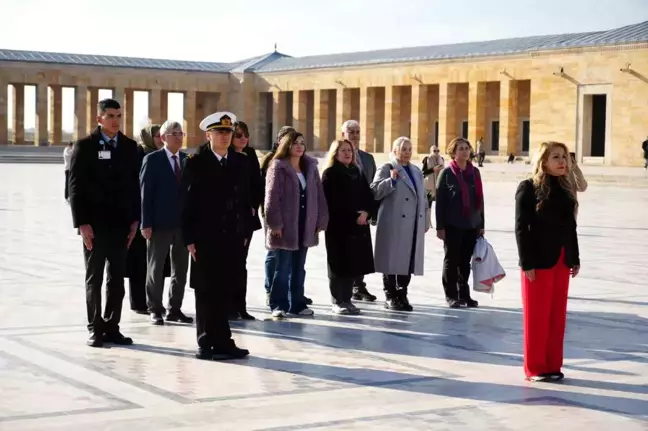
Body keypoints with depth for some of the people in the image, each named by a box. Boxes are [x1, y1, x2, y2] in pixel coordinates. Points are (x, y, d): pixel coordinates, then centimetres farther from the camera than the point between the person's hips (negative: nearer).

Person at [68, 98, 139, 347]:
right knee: (94, 279, 4)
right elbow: (75, 187, -7)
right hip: (94, 224, -3)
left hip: (120, 223, 4)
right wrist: (82, 223, -13)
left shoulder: (129, 146, 7)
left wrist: (134, 219, 2)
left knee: (117, 279, 6)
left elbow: (134, 185, 9)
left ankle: (111, 327, 13)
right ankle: (95, 329, 10)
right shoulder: (85, 146, -4)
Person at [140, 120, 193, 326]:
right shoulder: (152, 160, -4)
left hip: (183, 223, 4)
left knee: (181, 269, 9)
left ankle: (175, 309, 18)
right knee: (156, 268, 5)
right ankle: (155, 309, 14)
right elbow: (146, 193, -7)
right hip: (160, 223, -4)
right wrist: (146, 223, -12)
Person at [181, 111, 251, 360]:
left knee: (223, 292, 7)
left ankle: (220, 343, 12)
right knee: (207, 292, 2)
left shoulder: (240, 163, 11)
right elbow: (187, 203, -4)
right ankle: (209, 344, 8)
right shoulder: (195, 164, -1)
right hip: (205, 238, -4)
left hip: (233, 237, 4)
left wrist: (245, 232, 5)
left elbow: (245, 200, 12)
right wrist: (189, 239, -9)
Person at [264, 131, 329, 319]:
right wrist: (275, 223, -16)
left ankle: (297, 304, 18)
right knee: (282, 268, -2)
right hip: (285, 226, -5)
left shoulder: (310, 167, 11)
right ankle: (278, 305, 3)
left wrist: (320, 221, 4)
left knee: (299, 268, 12)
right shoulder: (278, 167, -6)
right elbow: (272, 197, -11)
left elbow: (318, 195, 9)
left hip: (305, 225, 5)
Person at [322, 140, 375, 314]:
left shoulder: (357, 173, 16)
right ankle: (337, 301, 4)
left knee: (353, 263, 6)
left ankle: (347, 299, 15)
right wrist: (353, 216, -14)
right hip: (338, 225, -6)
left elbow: (368, 196, 12)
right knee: (339, 264, -2)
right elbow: (332, 202, -11)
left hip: (359, 225, 6)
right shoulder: (329, 174, -2)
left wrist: (366, 213, -7)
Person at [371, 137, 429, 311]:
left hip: (413, 225, 6)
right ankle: (390, 296, 7)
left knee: (408, 260, 7)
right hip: (393, 224, -6)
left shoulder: (416, 171, 19)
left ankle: (402, 295, 16)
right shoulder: (386, 169, 0)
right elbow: (375, 192, -9)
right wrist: (391, 180, -21)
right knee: (392, 260, -2)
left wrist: (425, 221, 16)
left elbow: (422, 197, 20)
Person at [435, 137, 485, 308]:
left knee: (465, 261, 9)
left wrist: (481, 224, 10)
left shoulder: (474, 172, 8)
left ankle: (464, 294, 18)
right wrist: (440, 226, -10)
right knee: (451, 260, 5)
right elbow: (440, 201, -6)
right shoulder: (446, 173, -4)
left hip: (472, 224, 4)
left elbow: (479, 199, 11)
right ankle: (451, 295, 13)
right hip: (452, 225, -4)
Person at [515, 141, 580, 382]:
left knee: (557, 315, 9)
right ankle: (535, 368, 9)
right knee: (537, 316, 1)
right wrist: (526, 263, -16)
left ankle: (553, 365, 18)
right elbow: (521, 227, -11)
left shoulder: (566, 189, 11)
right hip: (539, 261, -6)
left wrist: (575, 259, 10)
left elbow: (570, 227, 14)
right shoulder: (528, 188, -7)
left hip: (562, 261, 6)